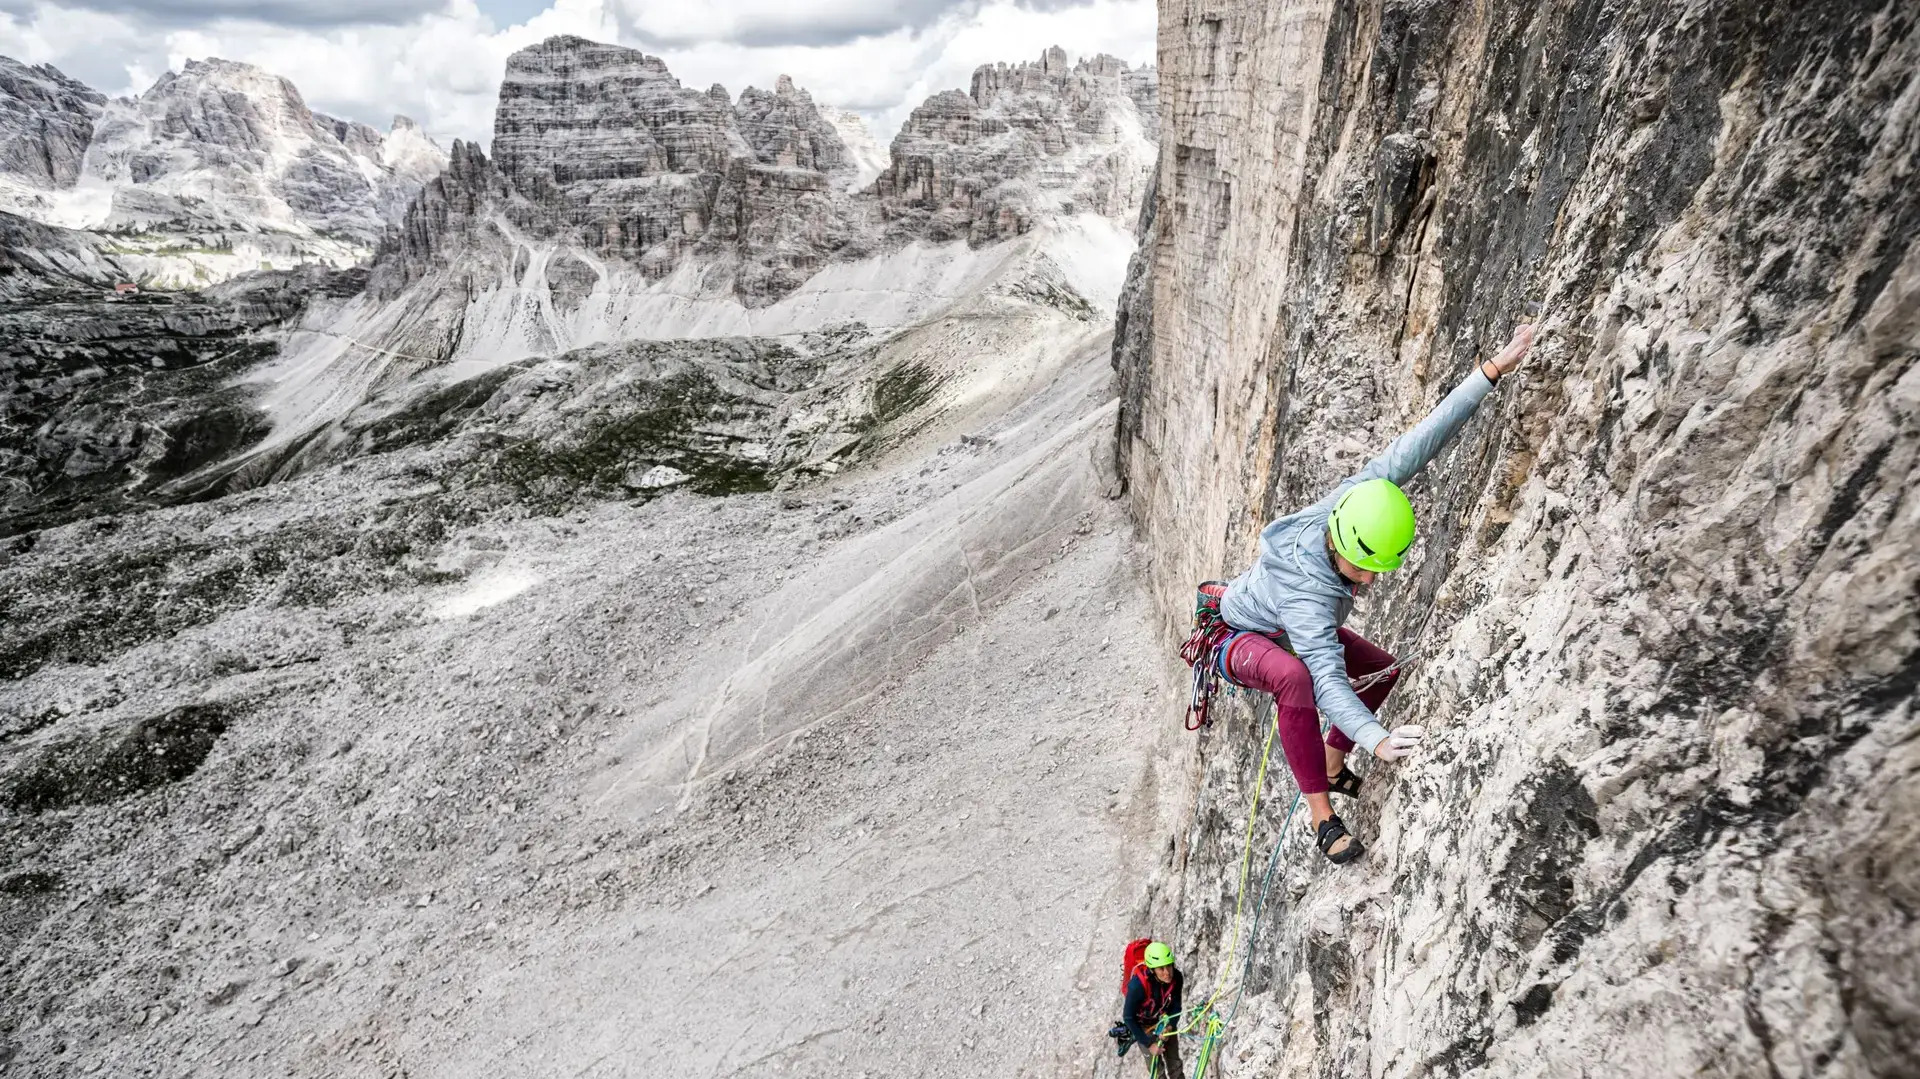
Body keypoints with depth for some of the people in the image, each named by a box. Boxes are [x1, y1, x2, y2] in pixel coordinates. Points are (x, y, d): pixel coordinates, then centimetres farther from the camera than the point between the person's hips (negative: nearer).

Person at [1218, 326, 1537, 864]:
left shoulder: (1351, 498, -28)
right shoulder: (1307, 594, -44)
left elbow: (1412, 448, -30)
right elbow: (1327, 681, -49)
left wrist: (1492, 370, -33)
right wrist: (1379, 740, -64)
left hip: (1291, 632, 8)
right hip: (1241, 638, -8)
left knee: (1384, 671, 11)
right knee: (1295, 677, -40)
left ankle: (1331, 764, 27)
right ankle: (1322, 815, -27)